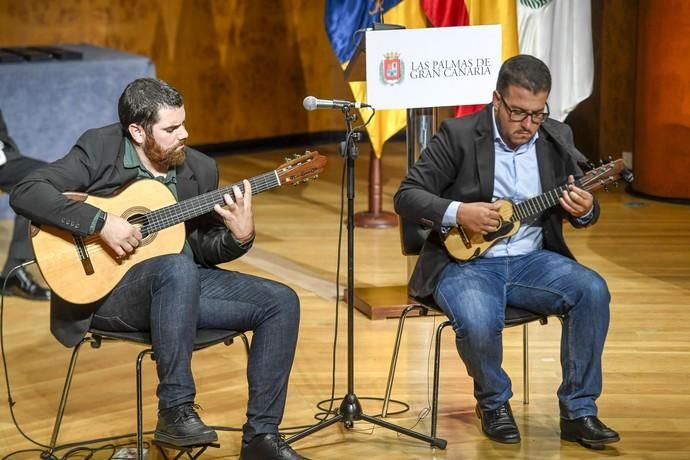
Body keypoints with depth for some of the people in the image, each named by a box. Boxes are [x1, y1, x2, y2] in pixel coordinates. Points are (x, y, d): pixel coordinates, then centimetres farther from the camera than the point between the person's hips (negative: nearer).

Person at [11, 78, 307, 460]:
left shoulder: (200, 170, 5)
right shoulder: (99, 150, -9)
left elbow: (205, 250, 11)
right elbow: (24, 193, -19)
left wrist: (239, 235, -12)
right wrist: (101, 222, -26)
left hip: (182, 282, 6)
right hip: (104, 288, -6)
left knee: (281, 302, -8)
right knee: (178, 267, -38)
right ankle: (175, 410, -31)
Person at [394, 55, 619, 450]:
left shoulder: (557, 138, 5)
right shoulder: (459, 135, -7)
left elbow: (585, 209, 12)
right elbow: (407, 196, -7)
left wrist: (584, 210, -14)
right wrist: (456, 213, -24)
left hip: (531, 259, 4)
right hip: (466, 260, -4)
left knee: (593, 291, -23)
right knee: (478, 323, -34)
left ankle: (578, 411, -11)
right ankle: (494, 403, 0)